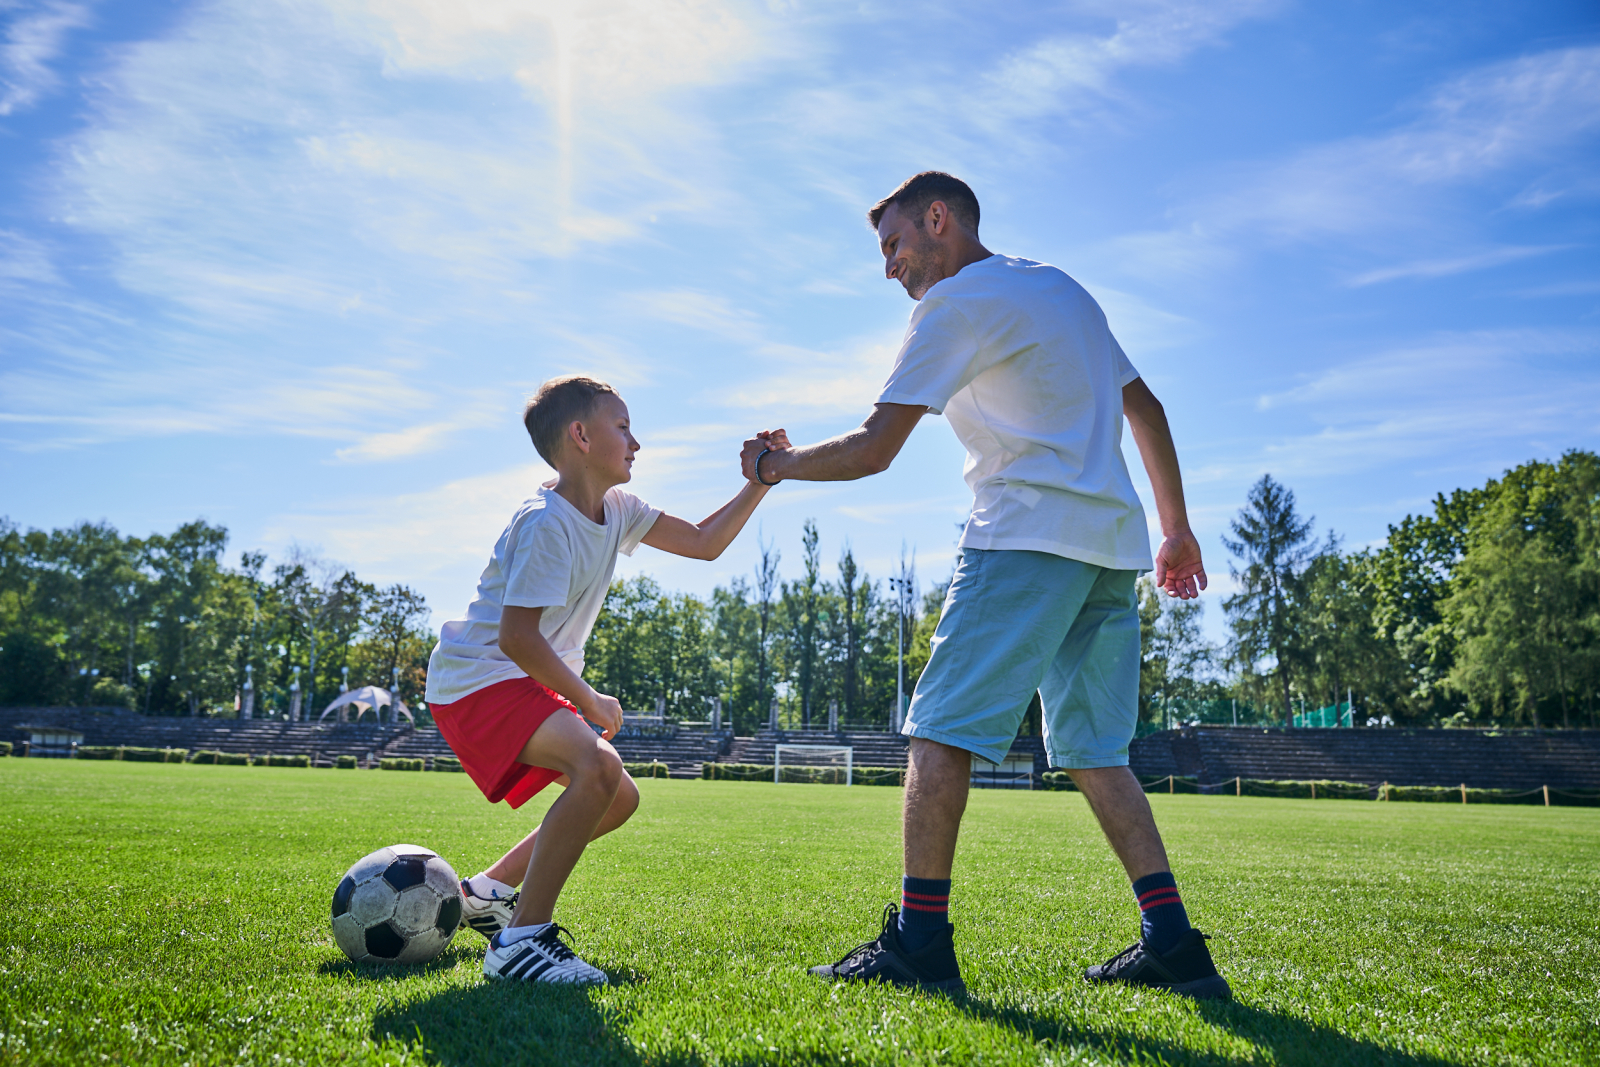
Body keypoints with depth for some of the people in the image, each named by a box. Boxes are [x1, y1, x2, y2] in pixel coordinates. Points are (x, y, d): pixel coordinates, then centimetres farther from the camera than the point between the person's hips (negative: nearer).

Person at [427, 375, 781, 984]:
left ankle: (488, 891, 25)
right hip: (476, 679, -10)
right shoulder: (546, 523, -20)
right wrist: (589, 702, -16)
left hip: (530, 683, 10)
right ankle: (522, 940, -25)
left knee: (619, 799, 15)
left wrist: (761, 482, 4)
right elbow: (516, 638, -26)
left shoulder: (616, 510, 8)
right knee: (598, 767, -32)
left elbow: (704, 543, 14)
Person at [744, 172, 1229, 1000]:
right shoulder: (1061, 288, 25)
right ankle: (1172, 945, 5)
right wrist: (1175, 528, 27)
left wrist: (781, 466, 12)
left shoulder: (957, 302, -1)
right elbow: (1145, 409, 24)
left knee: (941, 729, -7)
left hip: (1029, 531, -9)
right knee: (1092, 751, 9)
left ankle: (919, 939, -7)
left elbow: (872, 450, -5)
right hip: (1113, 544, 9)